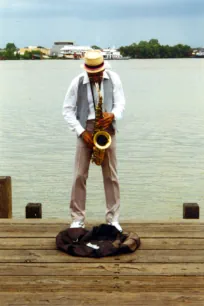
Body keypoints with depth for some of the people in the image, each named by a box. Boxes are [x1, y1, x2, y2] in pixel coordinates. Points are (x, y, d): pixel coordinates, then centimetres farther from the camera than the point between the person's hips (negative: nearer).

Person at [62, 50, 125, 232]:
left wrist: (113, 115, -21)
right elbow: (67, 110, -2)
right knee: (80, 175, -3)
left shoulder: (113, 78, 0)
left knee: (111, 175, 2)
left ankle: (113, 218, 10)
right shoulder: (77, 82, -3)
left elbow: (121, 103, 2)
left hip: (107, 129, 1)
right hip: (86, 128, -1)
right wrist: (81, 131, -12)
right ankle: (78, 219, 7)